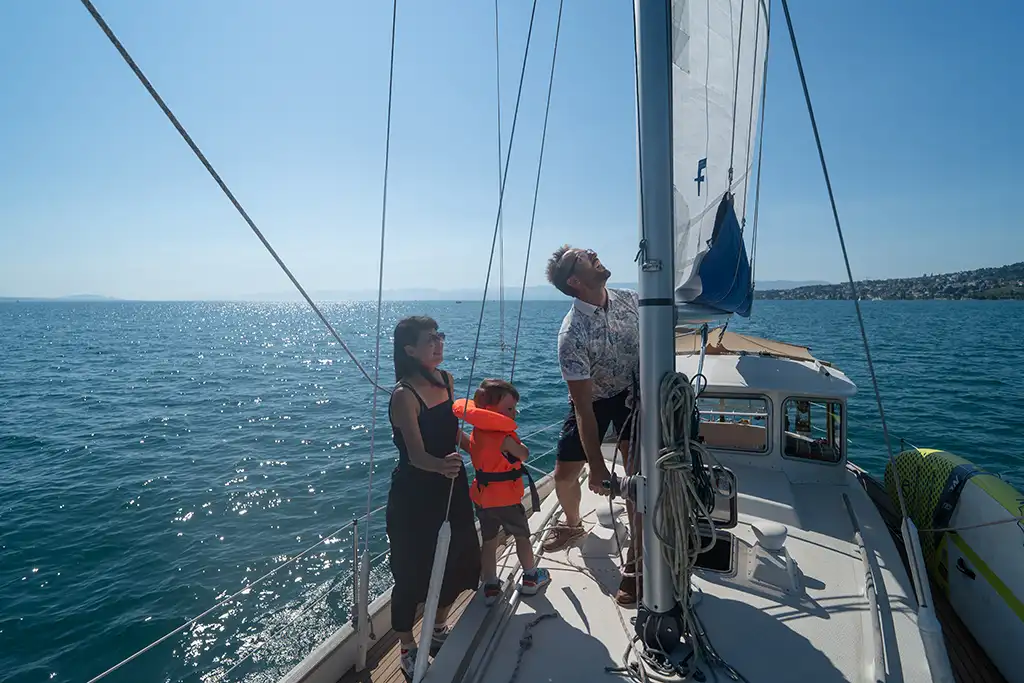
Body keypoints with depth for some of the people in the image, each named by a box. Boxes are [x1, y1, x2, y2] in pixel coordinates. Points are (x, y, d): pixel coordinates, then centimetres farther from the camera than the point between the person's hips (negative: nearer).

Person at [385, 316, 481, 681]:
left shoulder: (445, 380, -1)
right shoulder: (404, 395, -23)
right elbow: (416, 455, -31)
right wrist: (442, 465, -50)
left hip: (450, 486, 7)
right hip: (414, 495, -7)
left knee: (456, 560, 19)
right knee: (411, 573, 8)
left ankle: (438, 630, 46)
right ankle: (407, 651, 33)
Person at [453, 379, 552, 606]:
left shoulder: (476, 433, 1)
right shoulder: (504, 438, -24)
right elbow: (524, 455, -12)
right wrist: (519, 445, 5)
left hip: (482, 497, 7)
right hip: (505, 498, -6)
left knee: (489, 541, 16)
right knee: (522, 536, 15)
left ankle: (490, 586, 22)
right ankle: (531, 578, 28)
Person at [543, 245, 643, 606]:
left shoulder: (630, 300, -16)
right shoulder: (572, 334, -29)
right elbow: (583, 407, -28)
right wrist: (596, 466, -27)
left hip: (631, 390, 2)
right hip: (591, 399, -2)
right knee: (564, 474, 5)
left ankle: (635, 561, 6)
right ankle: (573, 524, 39)